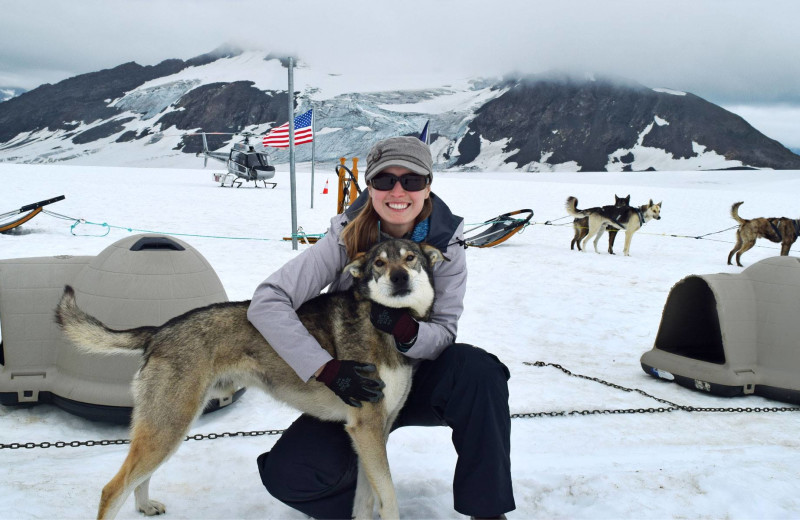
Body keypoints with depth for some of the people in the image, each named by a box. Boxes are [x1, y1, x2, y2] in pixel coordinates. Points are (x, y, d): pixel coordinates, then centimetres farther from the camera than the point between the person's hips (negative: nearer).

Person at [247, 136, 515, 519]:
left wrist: (404, 329, -36)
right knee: (286, 475, -24)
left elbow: (444, 335, -13)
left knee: (477, 371, -32)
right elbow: (267, 303, -25)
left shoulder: (445, 247, -12)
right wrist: (328, 371, -34)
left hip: (421, 381, 1)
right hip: (355, 390, -1)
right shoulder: (345, 240, -16)